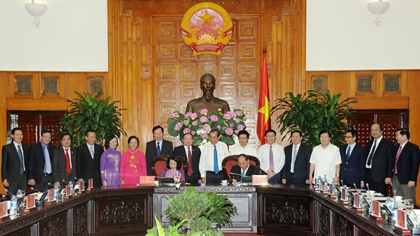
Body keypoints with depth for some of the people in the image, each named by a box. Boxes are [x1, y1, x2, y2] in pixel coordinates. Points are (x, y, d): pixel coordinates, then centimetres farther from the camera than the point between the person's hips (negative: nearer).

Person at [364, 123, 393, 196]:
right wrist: (364, 174, 13)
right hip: (368, 174, 6)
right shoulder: (370, 143, 18)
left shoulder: (388, 143, -2)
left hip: (379, 175, -6)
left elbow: (390, 160, -6)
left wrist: (388, 176, -12)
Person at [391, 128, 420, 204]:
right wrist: (391, 177, 13)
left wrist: (412, 180, -16)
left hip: (407, 180, -7)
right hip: (395, 179, 7)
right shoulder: (396, 147, 15)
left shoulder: (413, 148, -7)